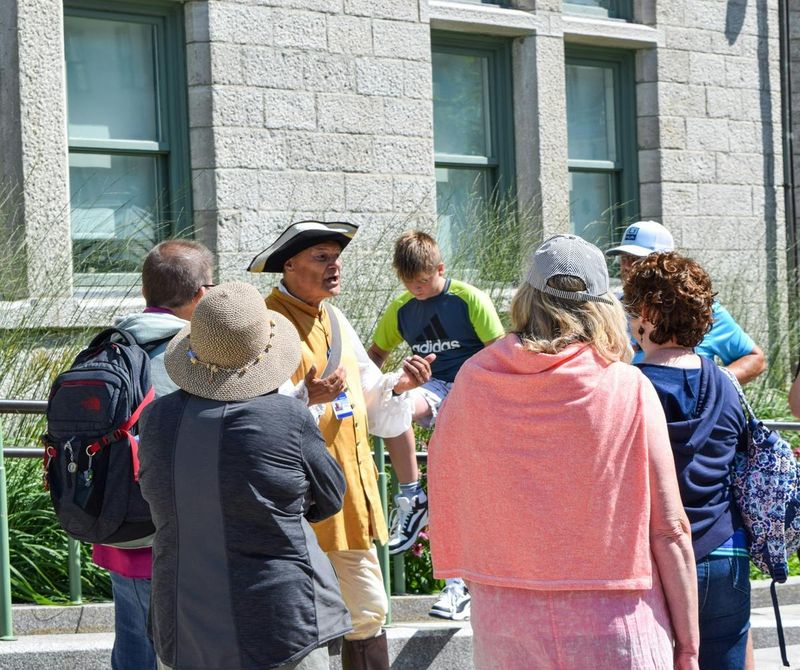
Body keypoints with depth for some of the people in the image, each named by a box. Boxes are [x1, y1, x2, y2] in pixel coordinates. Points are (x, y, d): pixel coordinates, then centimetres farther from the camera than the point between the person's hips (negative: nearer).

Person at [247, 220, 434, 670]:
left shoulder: (336, 322, 14)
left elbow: (374, 414, 17)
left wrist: (398, 385, -2)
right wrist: (306, 399, -31)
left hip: (352, 496, 8)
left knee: (369, 612, 12)